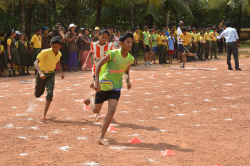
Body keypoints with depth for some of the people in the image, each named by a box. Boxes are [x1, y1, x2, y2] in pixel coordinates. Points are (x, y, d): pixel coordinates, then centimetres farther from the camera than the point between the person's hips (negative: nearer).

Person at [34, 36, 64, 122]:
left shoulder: (59, 54, -2)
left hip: (51, 75, 3)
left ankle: (44, 115, -17)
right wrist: (40, 73, -43)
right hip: (42, 74, -3)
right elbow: (36, 62, -29)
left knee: (50, 93, -18)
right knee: (37, 95, 12)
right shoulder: (45, 52, -22)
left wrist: (61, 72, 16)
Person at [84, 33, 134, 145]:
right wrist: (96, 81, -22)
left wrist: (128, 81, -4)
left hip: (116, 87, 3)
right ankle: (91, 98, 49)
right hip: (104, 84, -3)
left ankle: (100, 138, -8)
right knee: (96, 110, 10)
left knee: (112, 110, -15)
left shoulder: (130, 59, -2)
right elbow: (99, 64, -14)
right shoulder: (113, 54, -18)